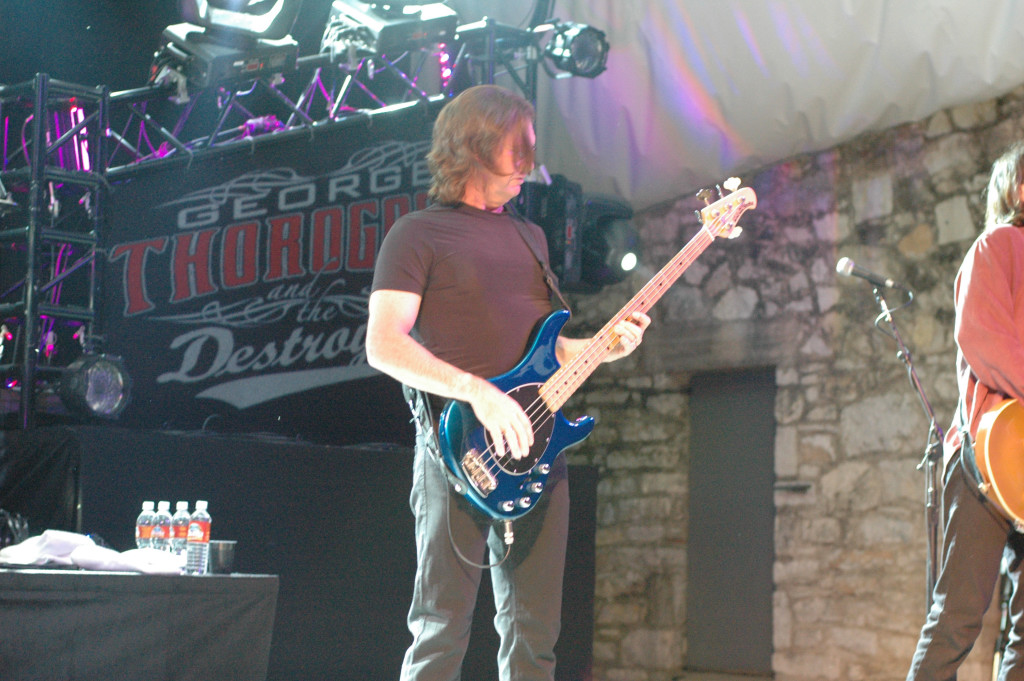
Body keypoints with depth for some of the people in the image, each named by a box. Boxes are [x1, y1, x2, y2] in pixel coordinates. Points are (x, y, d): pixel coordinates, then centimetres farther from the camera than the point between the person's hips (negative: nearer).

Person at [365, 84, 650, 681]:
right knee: (442, 631, -7)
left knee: (535, 631, 6)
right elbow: (384, 345, -11)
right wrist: (479, 393, -22)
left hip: (537, 449, 7)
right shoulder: (419, 235, 0)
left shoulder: (529, 237, 21)